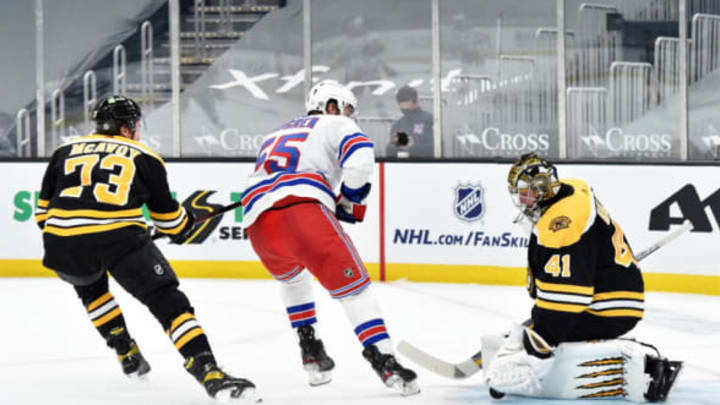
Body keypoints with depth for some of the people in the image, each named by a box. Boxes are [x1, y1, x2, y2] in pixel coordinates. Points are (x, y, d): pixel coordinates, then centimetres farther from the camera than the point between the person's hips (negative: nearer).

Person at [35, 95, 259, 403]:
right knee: (168, 302, 0)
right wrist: (189, 222, 44)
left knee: (89, 284, 36)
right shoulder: (144, 157, 18)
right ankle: (209, 373, -18)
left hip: (62, 243, 3)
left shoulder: (65, 151, 24)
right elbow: (168, 218, 23)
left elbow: (43, 209, 26)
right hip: (120, 238, -3)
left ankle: (127, 355, 33)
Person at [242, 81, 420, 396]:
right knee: (352, 285, -3)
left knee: (292, 275, 35)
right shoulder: (335, 125, 19)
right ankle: (384, 361, -15)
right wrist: (350, 201, 12)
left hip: (258, 222, 6)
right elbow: (360, 156, -3)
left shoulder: (276, 134, 39)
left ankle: (310, 354, 30)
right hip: (303, 209, -6)